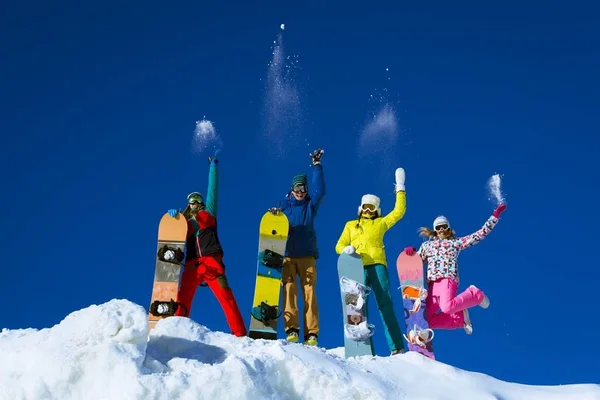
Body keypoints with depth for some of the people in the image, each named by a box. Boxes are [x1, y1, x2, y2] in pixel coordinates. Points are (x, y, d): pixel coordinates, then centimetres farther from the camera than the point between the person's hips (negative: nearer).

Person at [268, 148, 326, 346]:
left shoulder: (310, 204, 12)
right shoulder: (284, 204, 13)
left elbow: (319, 190, -2)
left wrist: (317, 165, -5)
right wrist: (275, 215, -13)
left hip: (307, 255, 0)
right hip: (287, 255, 0)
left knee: (309, 293, -6)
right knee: (289, 291, -10)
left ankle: (312, 333, -9)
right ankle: (291, 329, -12)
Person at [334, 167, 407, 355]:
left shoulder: (380, 223, 20)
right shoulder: (350, 225, 23)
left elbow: (399, 212, 15)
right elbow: (339, 246, 17)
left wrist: (400, 188, 11)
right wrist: (347, 249, -6)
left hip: (377, 265, -2)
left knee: (385, 305, -10)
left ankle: (397, 348, -15)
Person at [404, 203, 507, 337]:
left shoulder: (456, 242, 18)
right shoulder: (426, 245, 26)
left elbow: (480, 234, 15)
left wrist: (495, 215, 12)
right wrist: (411, 252, 4)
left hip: (448, 279, -4)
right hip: (432, 284, 4)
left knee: (447, 307, -36)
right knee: (428, 321, -14)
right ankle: (460, 317, 4)